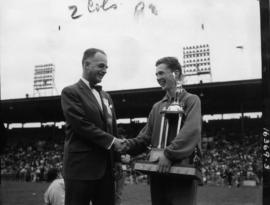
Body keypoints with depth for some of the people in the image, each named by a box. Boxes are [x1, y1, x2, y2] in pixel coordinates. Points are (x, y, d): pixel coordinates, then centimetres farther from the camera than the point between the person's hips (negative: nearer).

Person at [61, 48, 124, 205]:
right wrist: (111, 141, -15)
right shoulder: (71, 92, -4)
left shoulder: (106, 96, 19)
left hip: (106, 168, 7)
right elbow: (81, 125, -15)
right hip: (81, 169, -7)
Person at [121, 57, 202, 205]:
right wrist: (129, 145, -6)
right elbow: (146, 136, 13)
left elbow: (192, 131, -15)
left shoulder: (191, 100, 1)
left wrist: (169, 154, -23)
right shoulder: (157, 107, 19)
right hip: (158, 170, 6)